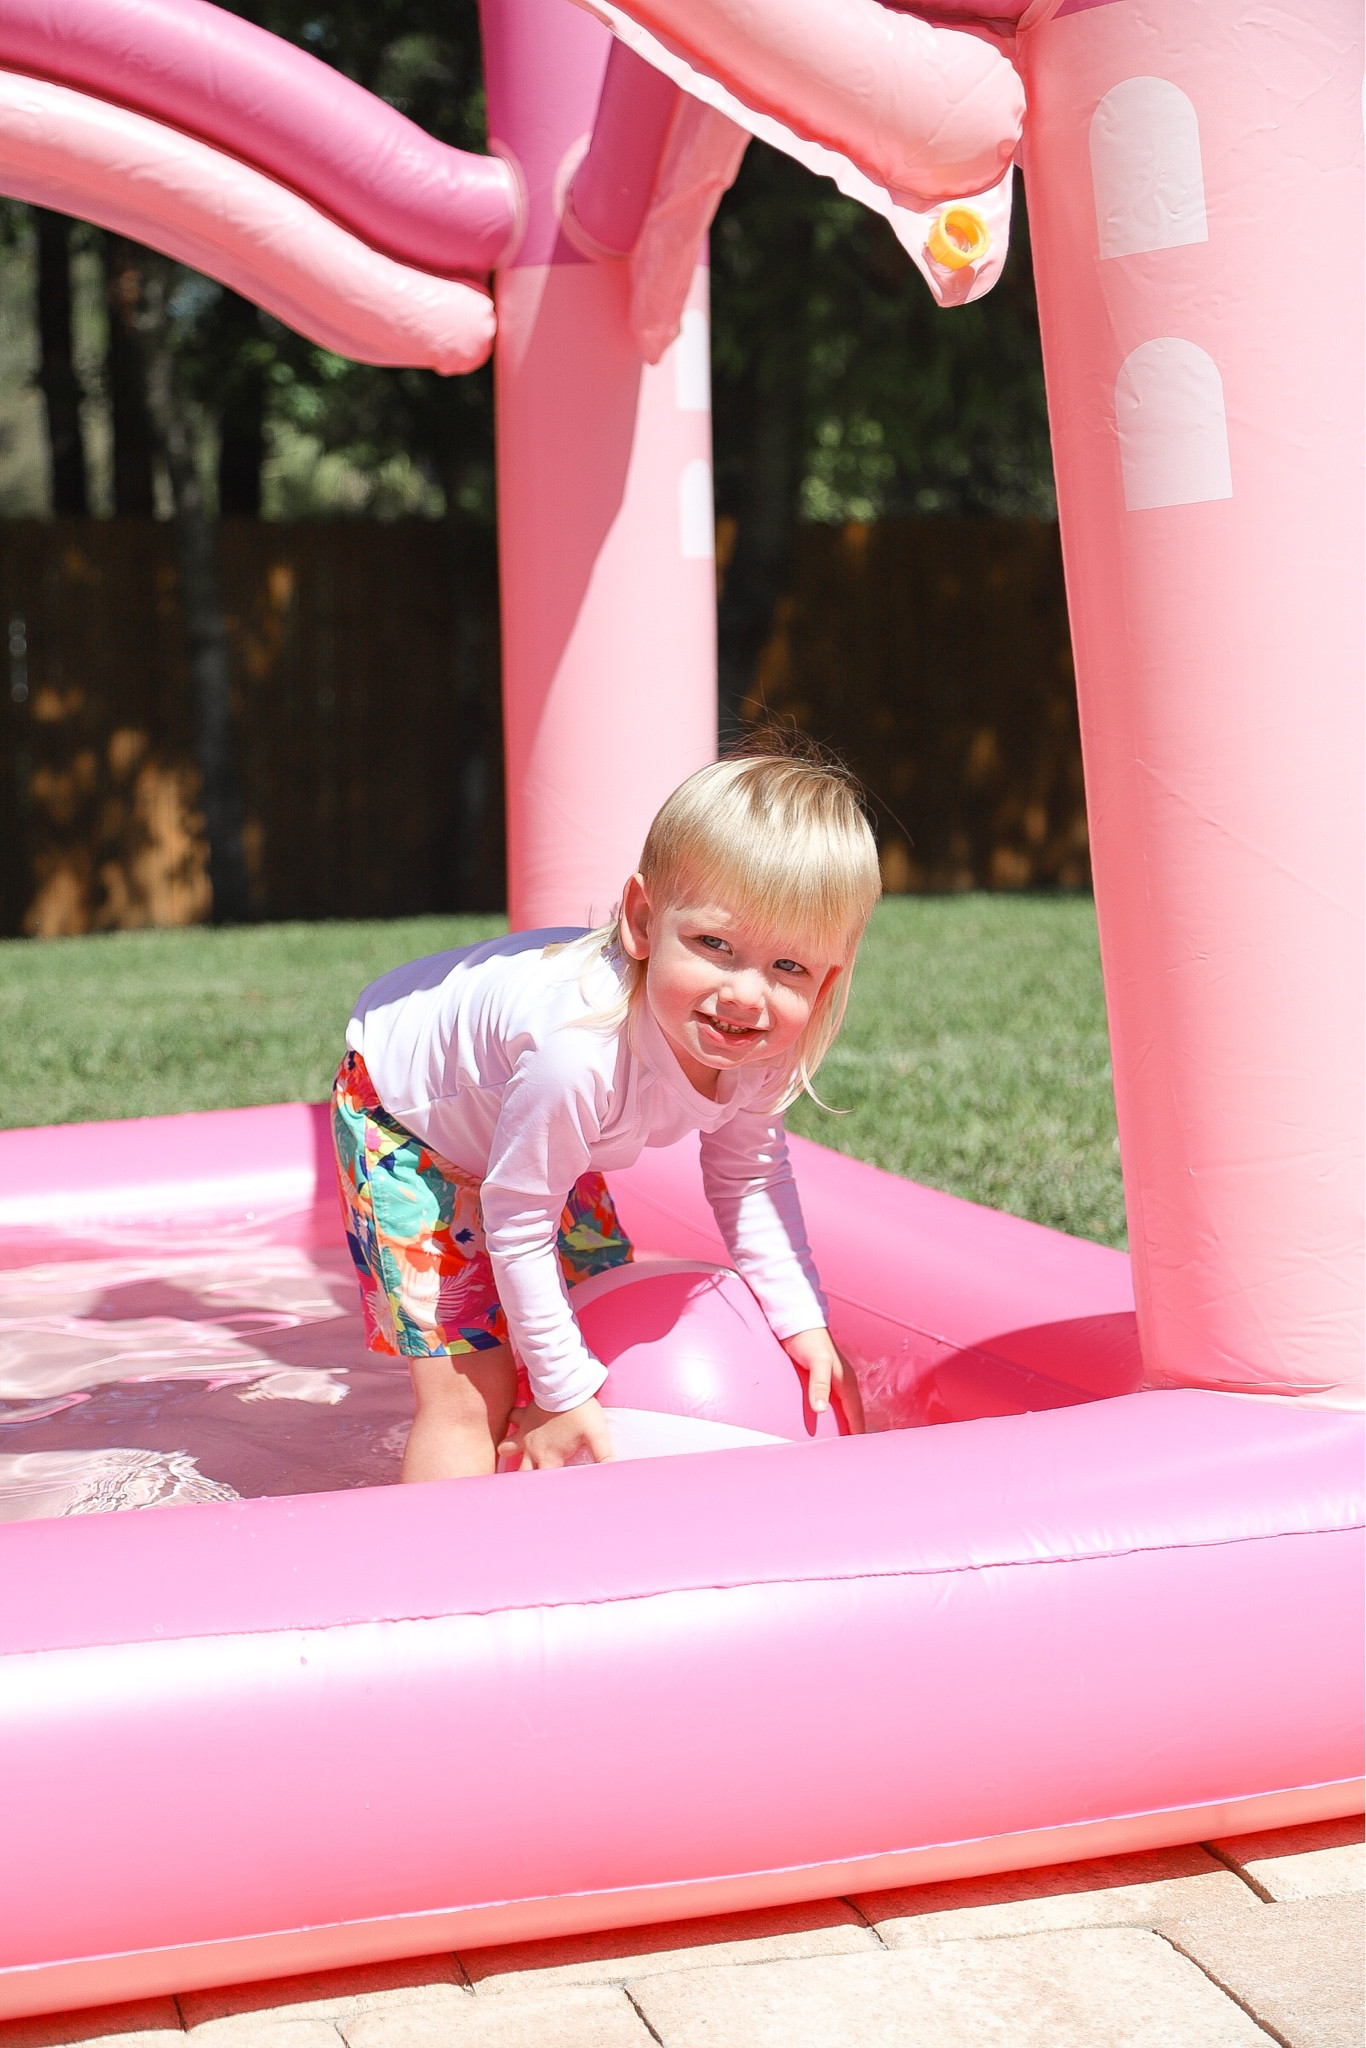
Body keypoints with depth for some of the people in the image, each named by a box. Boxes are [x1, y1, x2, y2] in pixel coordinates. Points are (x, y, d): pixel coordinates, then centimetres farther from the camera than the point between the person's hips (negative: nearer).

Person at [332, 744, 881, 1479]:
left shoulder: (762, 1047, -25)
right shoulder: (576, 1054, -47)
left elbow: (751, 1176, -3)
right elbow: (518, 1230, -33)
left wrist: (802, 1323, -7)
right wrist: (563, 1392, -23)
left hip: (520, 1133, 8)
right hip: (404, 1120, -7)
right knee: (469, 1390, -14)